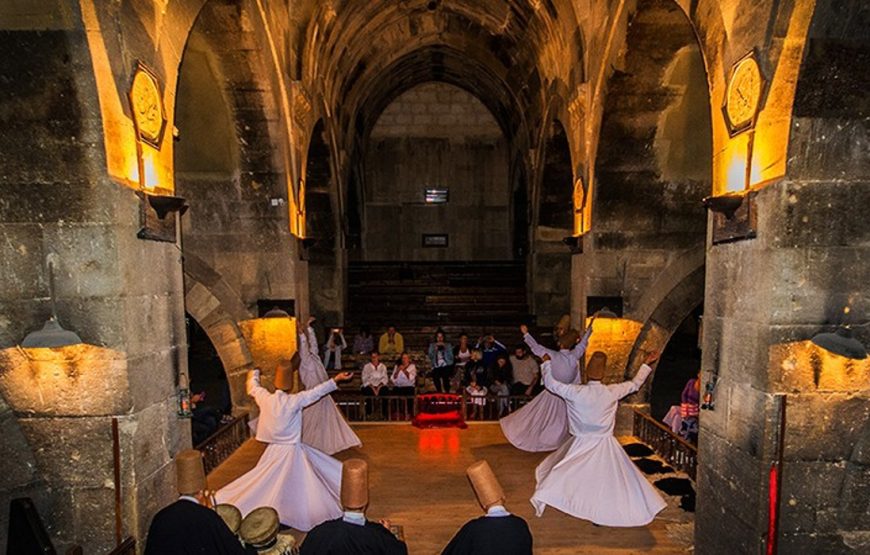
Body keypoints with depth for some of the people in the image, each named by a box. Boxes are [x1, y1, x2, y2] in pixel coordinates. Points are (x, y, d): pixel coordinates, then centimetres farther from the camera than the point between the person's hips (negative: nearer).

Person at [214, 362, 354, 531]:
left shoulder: (265, 398, -8)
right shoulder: (294, 401, -21)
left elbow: (252, 385, 11)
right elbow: (316, 392, -17)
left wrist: (254, 372, 32)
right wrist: (336, 380, -12)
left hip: (273, 451, 5)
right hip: (291, 450, -5)